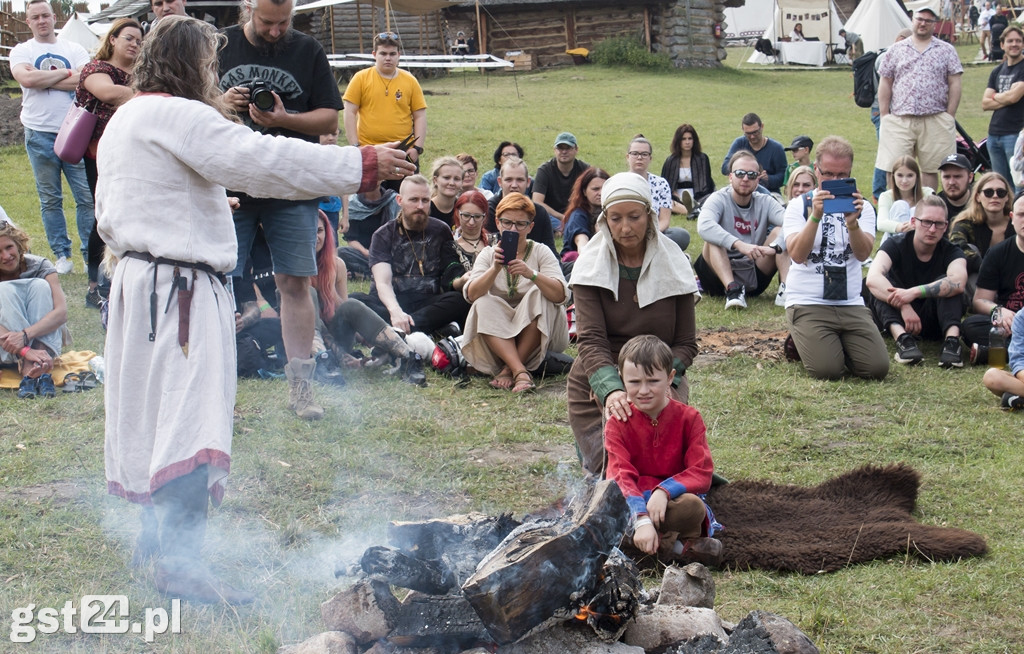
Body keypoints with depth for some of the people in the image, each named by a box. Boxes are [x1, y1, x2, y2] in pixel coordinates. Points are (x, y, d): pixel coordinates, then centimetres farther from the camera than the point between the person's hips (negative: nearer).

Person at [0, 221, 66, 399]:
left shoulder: (39, 267, -11)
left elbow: (62, 313, -24)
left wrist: (25, 335, -40)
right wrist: (25, 351, -46)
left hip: (41, 339, 1)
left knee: (39, 285, -23)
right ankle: (29, 370, -42)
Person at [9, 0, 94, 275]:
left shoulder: (74, 49, 9)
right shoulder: (21, 51, 7)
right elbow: (26, 78, -14)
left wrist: (43, 80, -10)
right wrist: (67, 74, -8)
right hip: (40, 134, 0)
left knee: (87, 196, -4)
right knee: (50, 199, 5)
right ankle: (61, 255, 12)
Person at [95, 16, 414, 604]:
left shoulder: (124, 120, 17)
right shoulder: (176, 116, -15)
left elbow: (108, 216, 23)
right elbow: (264, 160, -21)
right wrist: (362, 165, -18)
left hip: (139, 279, 11)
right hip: (181, 289, -11)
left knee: (154, 410, 18)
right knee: (191, 418, -12)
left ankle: (157, 534, 29)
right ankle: (180, 563, -16)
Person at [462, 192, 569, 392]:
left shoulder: (541, 252, 0)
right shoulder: (488, 254, 5)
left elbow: (560, 295, -18)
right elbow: (472, 294, -13)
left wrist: (532, 274, -36)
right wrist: (495, 269, -30)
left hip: (538, 333, -1)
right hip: (496, 334, 1)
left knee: (539, 295, -25)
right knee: (484, 304, -24)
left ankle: (509, 369, -24)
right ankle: (520, 371, -37)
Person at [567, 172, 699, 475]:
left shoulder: (674, 266, -1)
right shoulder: (590, 267, -6)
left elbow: (686, 343, -2)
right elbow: (590, 340, -17)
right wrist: (611, 390, -35)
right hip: (598, 386, -1)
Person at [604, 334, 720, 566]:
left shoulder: (688, 418, -2)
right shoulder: (618, 425, -3)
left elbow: (702, 474, -10)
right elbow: (622, 477, -18)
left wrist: (664, 491, -30)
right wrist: (642, 519, -36)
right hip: (633, 502, 1)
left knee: (693, 506, -38)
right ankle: (680, 546, -29)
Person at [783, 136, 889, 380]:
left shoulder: (862, 207, 8)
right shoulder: (799, 205, 1)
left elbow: (863, 254, -10)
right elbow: (797, 254, -16)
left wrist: (852, 223, -29)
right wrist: (815, 216, -29)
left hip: (851, 303, 3)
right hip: (807, 303, -3)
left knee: (877, 368, -14)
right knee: (827, 370, -22)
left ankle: (839, 345, 17)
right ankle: (801, 342, 12)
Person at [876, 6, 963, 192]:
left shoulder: (947, 51, 10)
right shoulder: (895, 50, 12)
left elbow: (954, 84, 6)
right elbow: (885, 84, 11)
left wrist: (950, 117, -2)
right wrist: (884, 117, 4)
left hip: (934, 120, 0)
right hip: (899, 119, 0)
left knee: (931, 168, 3)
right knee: (894, 169, -4)